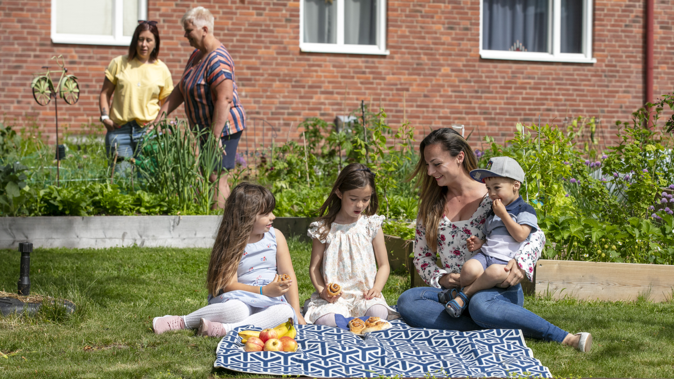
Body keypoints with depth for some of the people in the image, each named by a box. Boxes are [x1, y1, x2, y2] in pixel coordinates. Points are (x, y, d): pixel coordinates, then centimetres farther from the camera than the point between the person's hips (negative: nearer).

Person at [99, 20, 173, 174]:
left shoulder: (162, 70, 9)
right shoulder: (119, 63, 8)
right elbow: (105, 93, 13)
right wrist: (105, 117, 0)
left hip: (148, 131, 0)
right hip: (119, 129, 0)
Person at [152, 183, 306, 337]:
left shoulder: (276, 236, 7)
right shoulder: (231, 243, -5)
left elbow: (288, 275, 5)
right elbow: (229, 284, -14)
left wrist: (296, 313, -4)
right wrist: (265, 291, -25)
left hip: (269, 304, 4)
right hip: (239, 300, -4)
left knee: (285, 311, -31)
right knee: (234, 308, -39)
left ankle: (224, 329, -33)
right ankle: (182, 321, -18)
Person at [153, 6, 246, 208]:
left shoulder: (217, 61, -21)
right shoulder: (197, 55, 11)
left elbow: (224, 99, -27)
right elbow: (181, 91, 17)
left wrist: (215, 137, -28)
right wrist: (160, 117, 11)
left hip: (224, 127, -10)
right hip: (208, 128, 10)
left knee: (217, 179, -10)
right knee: (210, 178, 11)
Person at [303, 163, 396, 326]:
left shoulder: (372, 225, 8)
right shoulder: (324, 228, 4)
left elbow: (383, 265, 11)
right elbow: (314, 267, 7)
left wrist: (376, 288, -8)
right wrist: (322, 291, -12)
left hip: (364, 294, 2)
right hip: (334, 296, -2)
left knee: (378, 313, -31)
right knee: (327, 320, -33)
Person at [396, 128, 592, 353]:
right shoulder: (430, 205, 11)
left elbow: (536, 235, 0)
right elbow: (422, 256, 14)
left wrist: (520, 264, -21)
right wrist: (440, 278, -8)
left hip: (499, 290, -5)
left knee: (480, 305, -42)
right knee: (407, 301, -27)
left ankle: (567, 339, -29)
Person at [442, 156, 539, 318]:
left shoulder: (525, 210, 5)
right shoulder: (493, 212, 27)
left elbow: (520, 236, -9)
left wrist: (503, 214, -4)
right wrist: (480, 243, 10)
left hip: (505, 260, -5)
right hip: (485, 254, 5)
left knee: (495, 271, -41)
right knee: (469, 269, -32)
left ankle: (463, 294, -27)